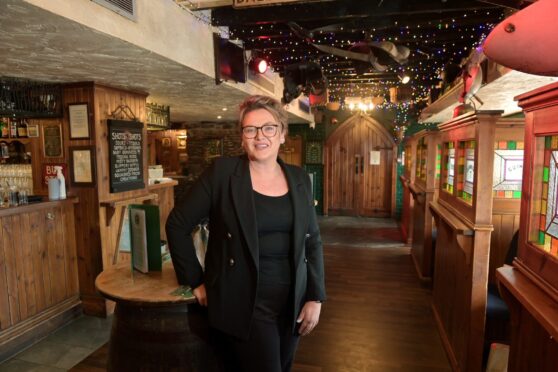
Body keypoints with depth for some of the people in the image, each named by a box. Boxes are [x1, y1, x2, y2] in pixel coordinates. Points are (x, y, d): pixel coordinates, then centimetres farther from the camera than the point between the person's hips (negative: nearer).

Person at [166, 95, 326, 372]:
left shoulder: (299, 178, 2)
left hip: (292, 302, 5)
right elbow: (177, 224, -6)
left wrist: (315, 297, 1)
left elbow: (312, 241, 7)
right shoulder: (222, 172, -11)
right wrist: (195, 282, -6)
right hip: (244, 304, -4)